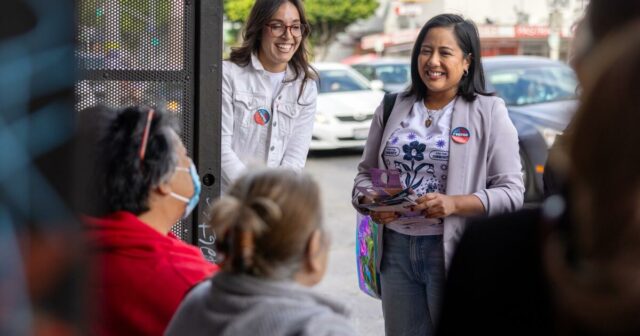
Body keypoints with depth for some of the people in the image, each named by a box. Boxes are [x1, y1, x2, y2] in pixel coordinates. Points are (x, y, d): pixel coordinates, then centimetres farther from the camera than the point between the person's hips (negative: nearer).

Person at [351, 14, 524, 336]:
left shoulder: (489, 112, -3)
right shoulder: (393, 108, 9)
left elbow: (511, 192, -7)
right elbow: (366, 172, 16)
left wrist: (454, 204, -21)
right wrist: (370, 202, -6)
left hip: (454, 252, -3)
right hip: (396, 249, 4)